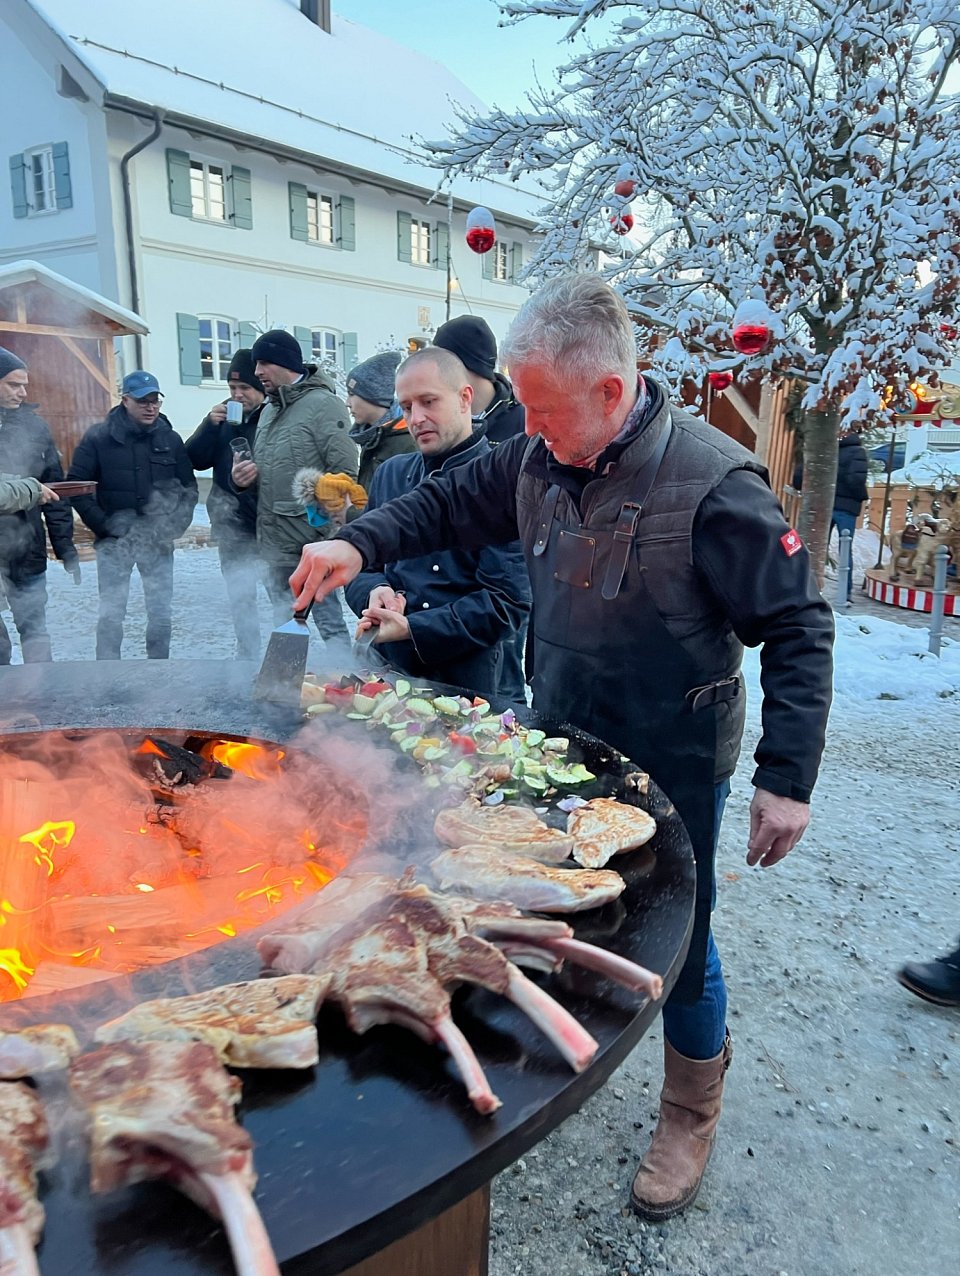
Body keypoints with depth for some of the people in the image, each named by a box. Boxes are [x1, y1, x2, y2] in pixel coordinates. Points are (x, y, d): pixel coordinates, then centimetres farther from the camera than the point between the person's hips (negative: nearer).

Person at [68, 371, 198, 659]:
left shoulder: (170, 438, 3)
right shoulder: (98, 437, -5)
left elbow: (189, 487, 8)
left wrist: (176, 525, -4)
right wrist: (103, 524, -12)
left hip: (158, 541, 2)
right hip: (115, 540, -2)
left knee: (161, 612, 8)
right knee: (111, 614, 0)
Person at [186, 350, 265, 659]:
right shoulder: (224, 414, 7)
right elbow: (195, 459, 3)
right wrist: (210, 424, -9)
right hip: (233, 524, 5)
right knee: (240, 598, 13)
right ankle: (247, 660, 26)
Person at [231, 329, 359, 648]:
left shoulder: (322, 404, -9)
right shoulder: (268, 410, 17)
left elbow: (345, 474, -15)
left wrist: (334, 534, -20)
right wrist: (244, 476, 3)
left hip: (312, 542, -8)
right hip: (273, 542, 9)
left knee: (330, 624, -3)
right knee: (285, 626, 16)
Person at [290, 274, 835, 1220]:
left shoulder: (711, 482, -23)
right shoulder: (538, 461, -5)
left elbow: (798, 628, -18)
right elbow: (447, 505, 9)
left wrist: (787, 776, -20)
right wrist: (359, 544, -9)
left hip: (673, 770, -5)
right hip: (560, 750, 6)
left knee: (676, 946, 13)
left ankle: (690, 1116, 40)